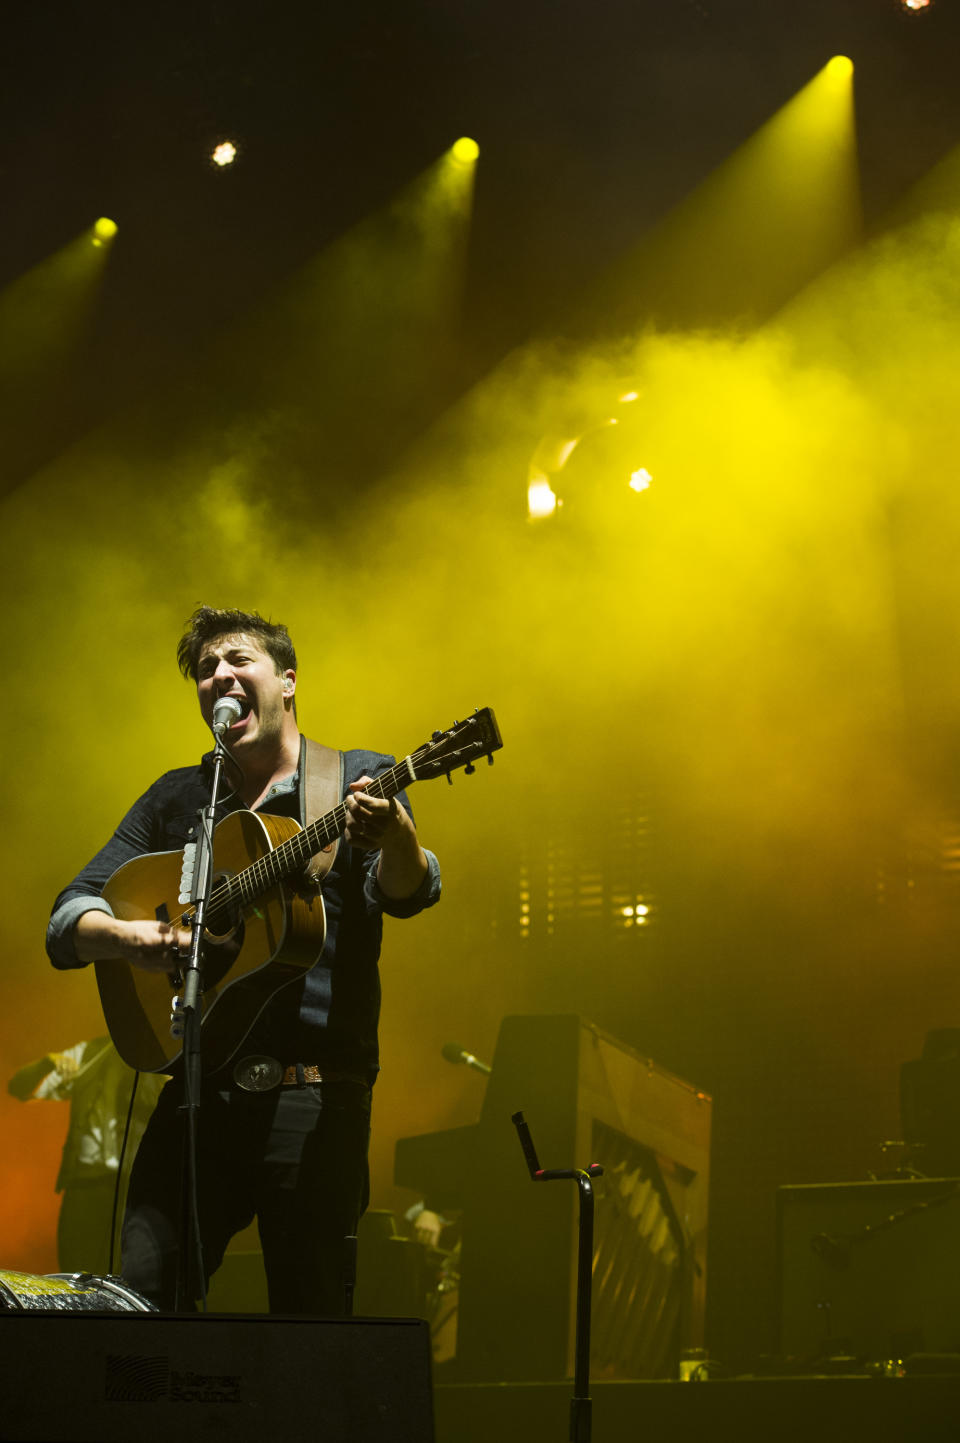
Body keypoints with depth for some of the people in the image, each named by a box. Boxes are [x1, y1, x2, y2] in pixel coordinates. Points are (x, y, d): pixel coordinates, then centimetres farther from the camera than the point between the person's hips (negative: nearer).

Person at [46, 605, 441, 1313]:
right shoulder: (175, 798, 16)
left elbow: (404, 893, -11)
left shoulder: (360, 780, 7)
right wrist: (124, 937, -11)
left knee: (309, 1315, -4)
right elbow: (68, 918, 12)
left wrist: (395, 837, -34)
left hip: (314, 1099, -3)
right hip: (196, 1090, 3)